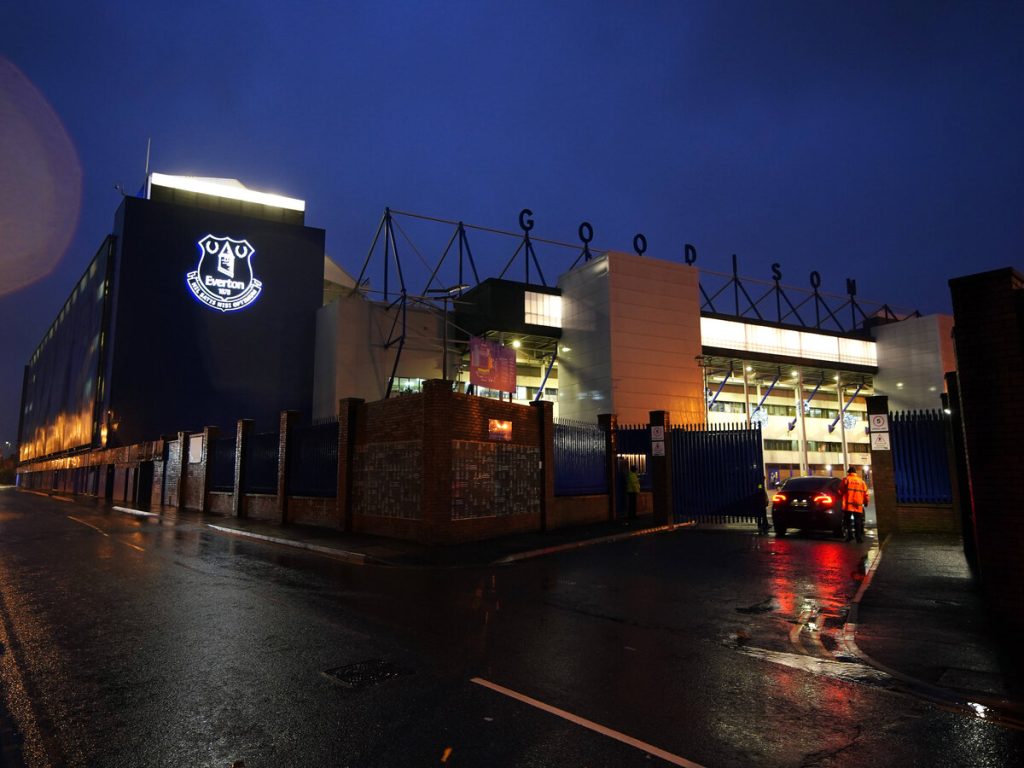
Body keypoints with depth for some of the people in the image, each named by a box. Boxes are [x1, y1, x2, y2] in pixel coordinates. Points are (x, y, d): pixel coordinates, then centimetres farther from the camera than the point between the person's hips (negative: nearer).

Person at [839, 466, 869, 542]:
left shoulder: (846, 479, 0)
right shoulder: (862, 482, 10)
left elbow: (840, 491, -3)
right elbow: (865, 494, 11)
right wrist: (865, 503, 27)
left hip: (848, 505, -3)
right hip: (858, 506, 3)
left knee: (848, 521, 5)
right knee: (858, 522, 7)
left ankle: (850, 535, -5)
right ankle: (859, 537, 4)